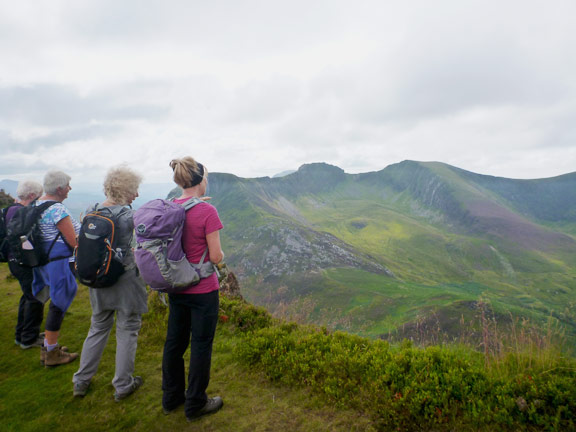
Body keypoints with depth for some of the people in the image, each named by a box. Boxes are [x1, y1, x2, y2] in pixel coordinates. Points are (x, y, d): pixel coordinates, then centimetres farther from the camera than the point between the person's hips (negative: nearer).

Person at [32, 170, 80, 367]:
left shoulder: (36, 204, 13)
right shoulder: (57, 208, -19)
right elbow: (74, 241, -20)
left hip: (43, 260, 10)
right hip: (59, 261, -10)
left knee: (56, 303, 20)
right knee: (58, 305, 1)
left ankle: (48, 347, 32)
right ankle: (52, 354, 13)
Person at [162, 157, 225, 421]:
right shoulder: (207, 211, -20)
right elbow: (216, 257, -18)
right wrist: (219, 255, 3)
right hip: (203, 290, -7)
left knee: (174, 342, 19)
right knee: (201, 345, 10)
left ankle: (171, 398, 38)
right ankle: (195, 405, 27)